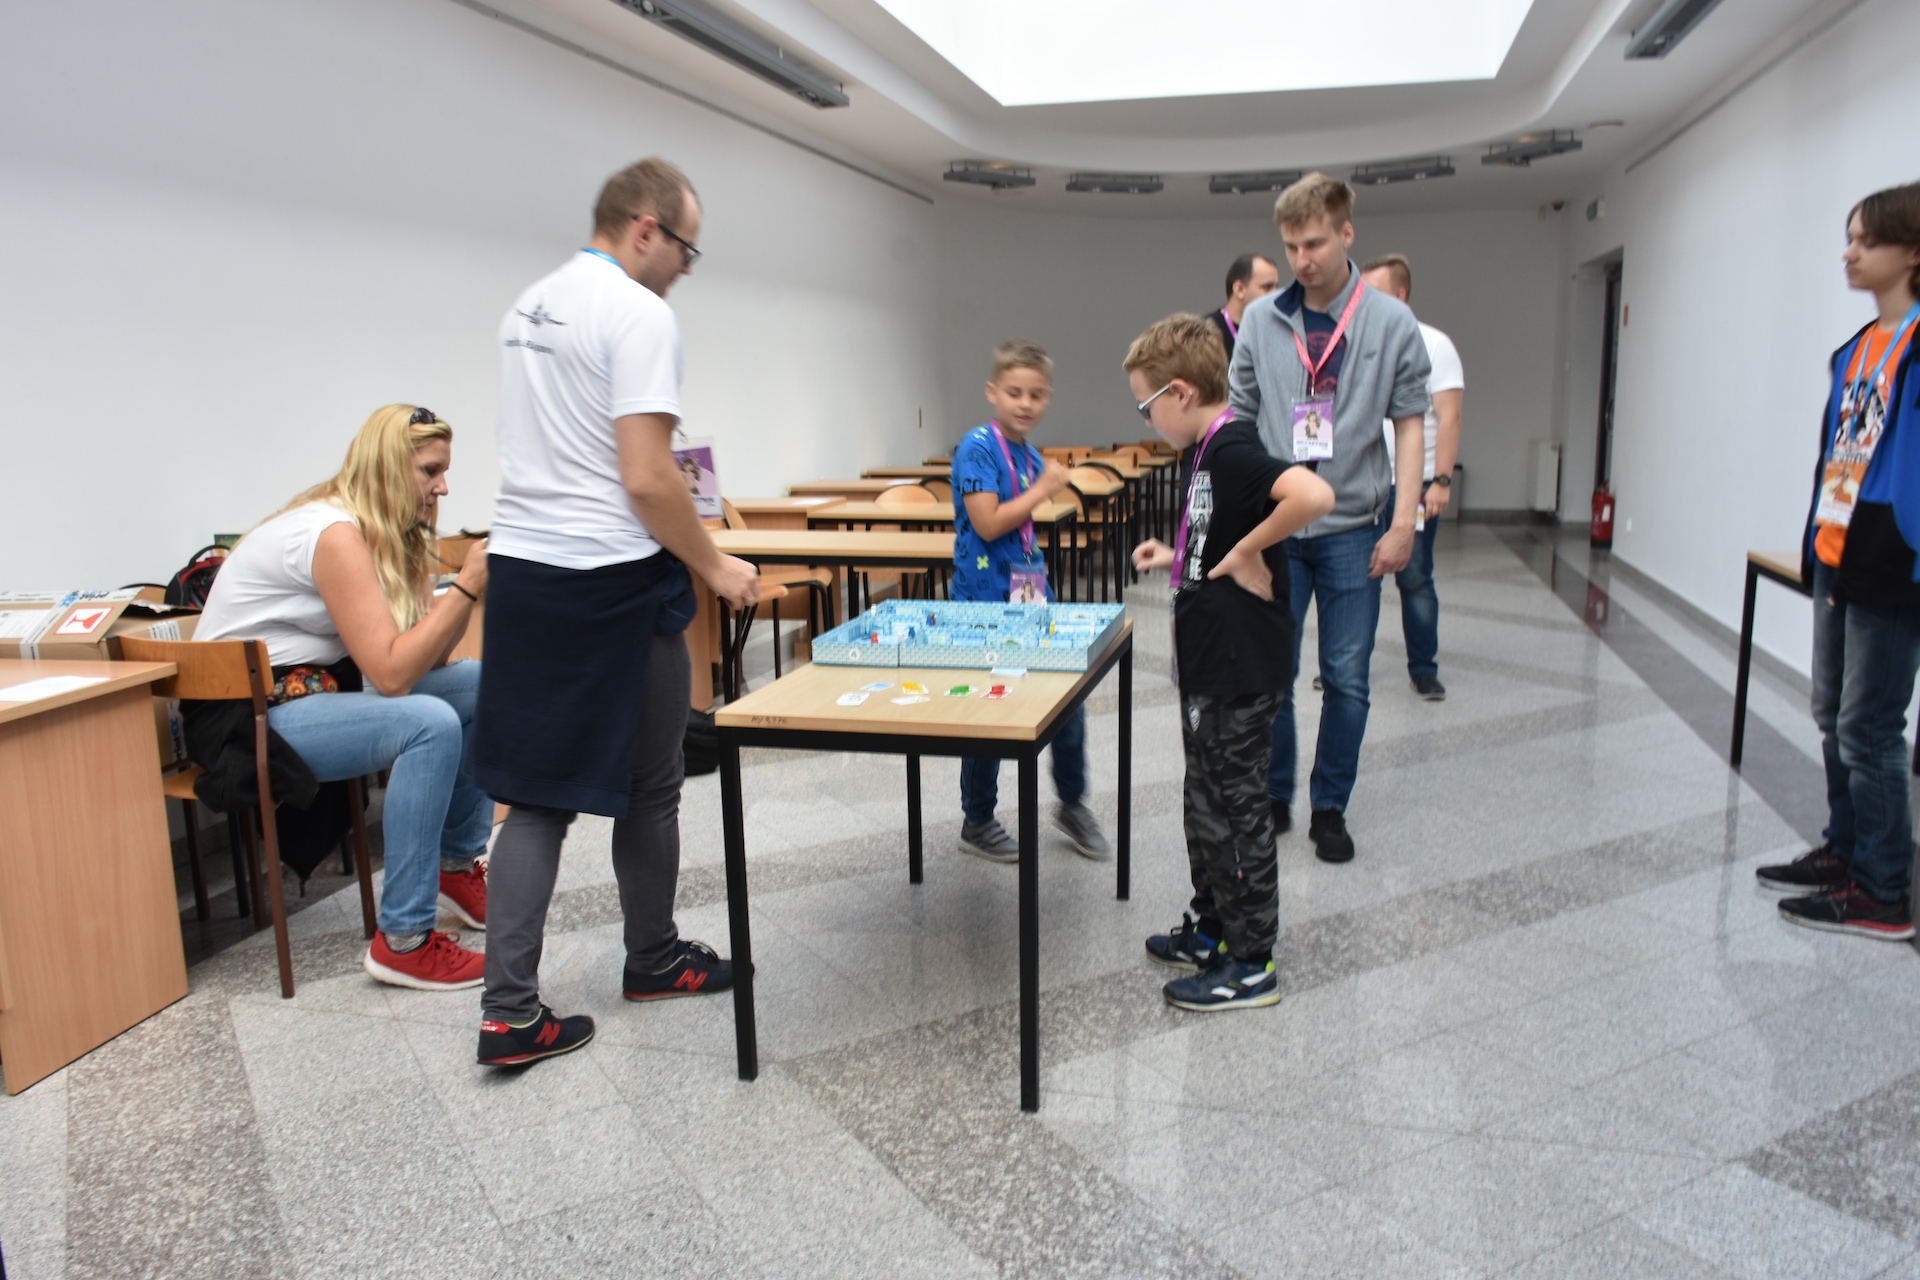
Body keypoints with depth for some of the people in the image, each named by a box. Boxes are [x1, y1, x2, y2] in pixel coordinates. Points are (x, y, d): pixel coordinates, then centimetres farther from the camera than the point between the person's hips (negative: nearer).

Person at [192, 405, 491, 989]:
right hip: (247, 715, -10)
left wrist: (472, 584, -13)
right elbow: (392, 672, -26)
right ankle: (402, 942, -22)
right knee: (429, 722, -30)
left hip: (318, 688, 10)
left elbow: (427, 656, 0)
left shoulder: (393, 534, 6)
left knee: (486, 687, 3)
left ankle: (456, 865, 14)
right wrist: (467, 586, -25)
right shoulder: (336, 534, -22)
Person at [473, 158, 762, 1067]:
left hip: (521, 572, 8)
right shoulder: (638, 314, -13)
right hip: (610, 582, -8)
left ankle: (510, 1010, 8)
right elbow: (647, 480, -20)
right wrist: (715, 567, -7)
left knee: (538, 795, 9)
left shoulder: (527, 307, 15)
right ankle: (653, 962, 29)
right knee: (646, 787, 10)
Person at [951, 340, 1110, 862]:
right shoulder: (978, 447, -12)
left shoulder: (1030, 456, 11)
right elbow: (988, 524, -20)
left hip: (1030, 597, 7)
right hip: (985, 601, -7)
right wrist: (1043, 490, -14)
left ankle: (1072, 803, 29)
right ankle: (977, 823, 21)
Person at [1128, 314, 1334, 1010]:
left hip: (1241, 668, -10)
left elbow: (1314, 495, -38)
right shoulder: (1205, 451, 10)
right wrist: (1178, 559, 12)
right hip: (1211, 663, 10)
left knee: (1233, 807, 1)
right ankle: (1212, 927, 36)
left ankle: (1251, 964, 15)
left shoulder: (1233, 449, -20)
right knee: (1207, 800, 20)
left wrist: (1246, 552, -27)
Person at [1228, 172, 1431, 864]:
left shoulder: (1392, 323, 0)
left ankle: (1331, 807, 20)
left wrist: (1403, 523, -6)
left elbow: (1409, 423, 1)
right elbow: (1238, 418, 8)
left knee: (1347, 679, 5)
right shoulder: (1260, 320, 4)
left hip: (1353, 527, -1)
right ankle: (1272, 796, 23)